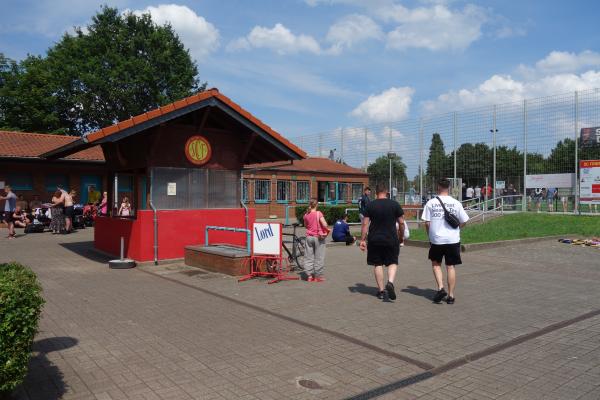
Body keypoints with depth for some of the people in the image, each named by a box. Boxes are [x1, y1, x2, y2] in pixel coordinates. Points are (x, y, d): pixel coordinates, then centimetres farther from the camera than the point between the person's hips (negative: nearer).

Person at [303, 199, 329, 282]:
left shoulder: (306, 215, 1)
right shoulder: (318, 213, -12)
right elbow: (324, 224, -20)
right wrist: (327, 230, -3)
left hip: (309, 237, 4)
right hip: (318, 237, -4)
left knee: (308, 257, 10)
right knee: (319, 257, 6)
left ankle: (309, 275, 11)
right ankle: (317, 276, 10)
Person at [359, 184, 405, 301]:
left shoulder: (370, 205, -1)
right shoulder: (395, 204, 0)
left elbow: (365, 224, -3)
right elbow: (401, 223, 2)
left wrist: (362, 240, 1)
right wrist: (401, 236, 16)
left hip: (375, 240, 0)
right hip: (391, 239, 0)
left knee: (377, 264, 10)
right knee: (393, 262, 12)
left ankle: (381, 290, 14)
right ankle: (390, 282, -13)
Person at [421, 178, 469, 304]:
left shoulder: (431, 203, -5)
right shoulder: (456, 203, -2)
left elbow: (427, 223, -4)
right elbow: (463, 222, 4)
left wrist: (429, 236, 11)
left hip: (436, 239, -1)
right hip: (453, 239, 1)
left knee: (436, 264, 17)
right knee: (450, 267, 8)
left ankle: (440, 288, 1)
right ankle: (450, 295, 12)